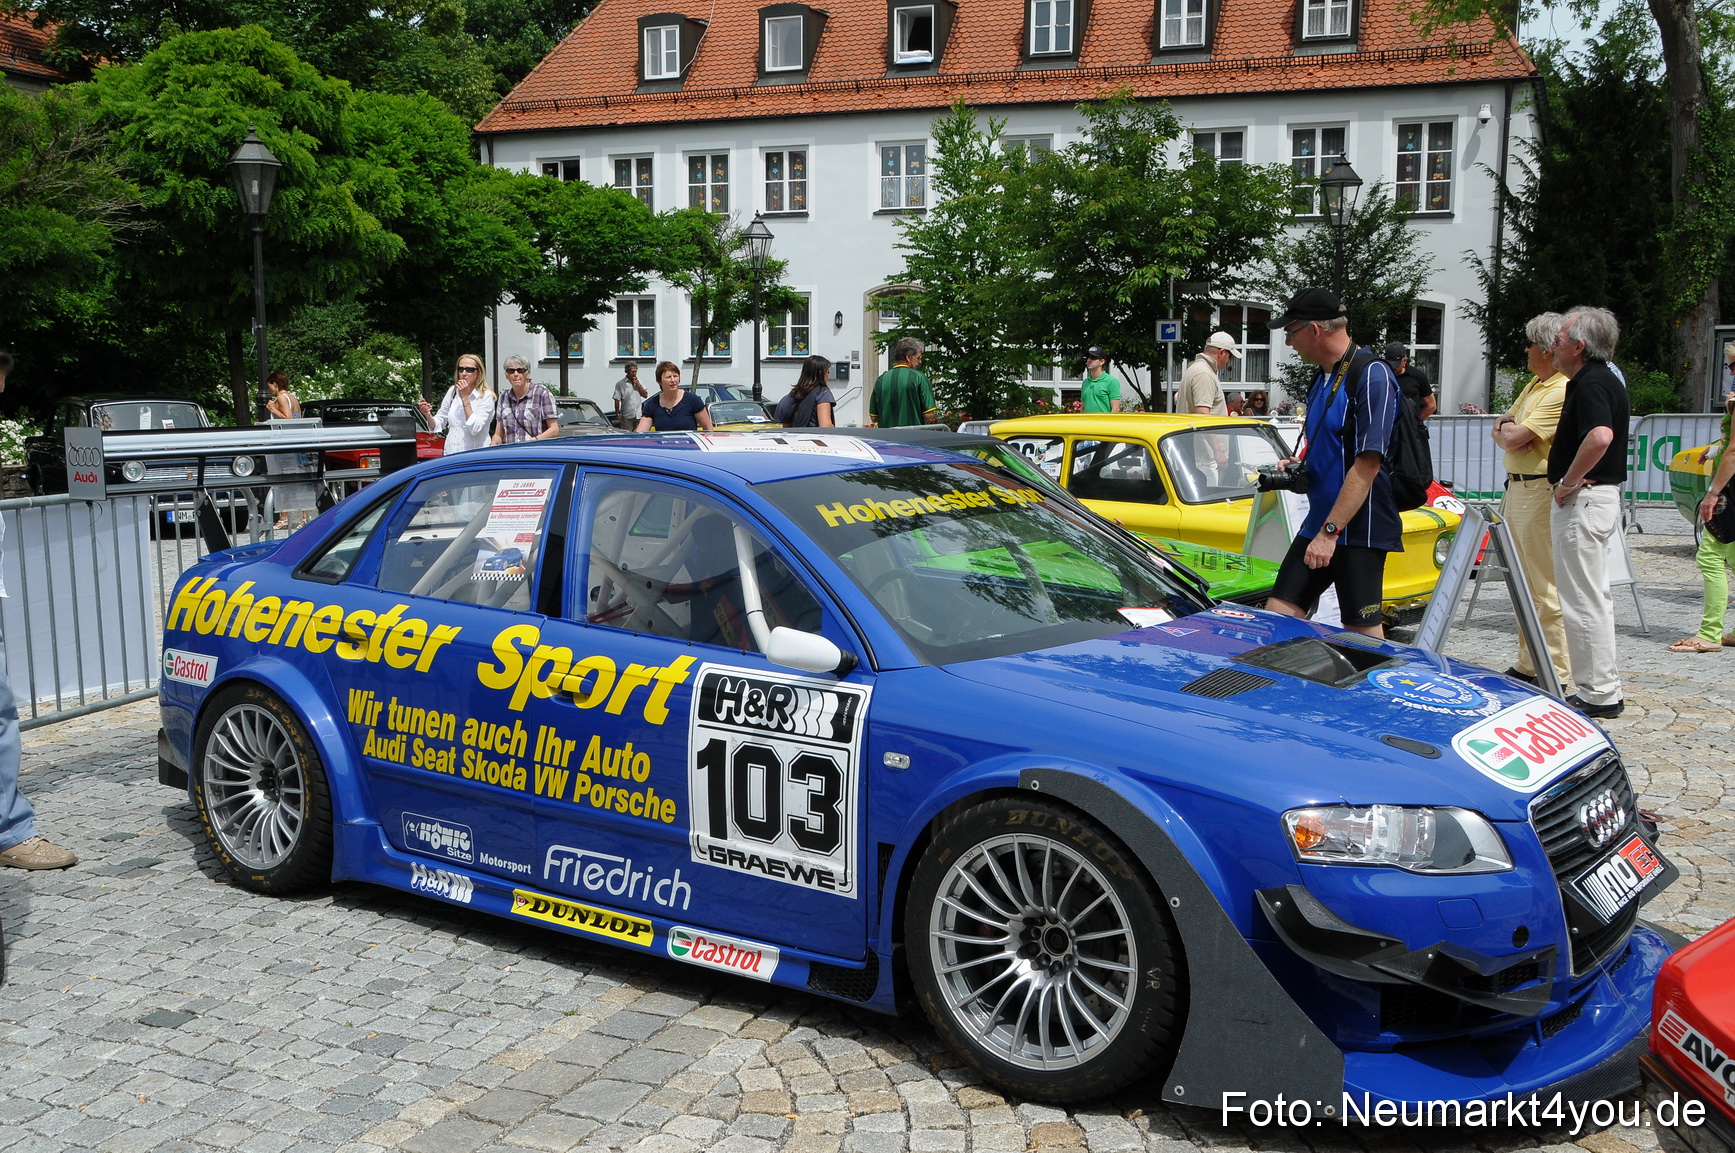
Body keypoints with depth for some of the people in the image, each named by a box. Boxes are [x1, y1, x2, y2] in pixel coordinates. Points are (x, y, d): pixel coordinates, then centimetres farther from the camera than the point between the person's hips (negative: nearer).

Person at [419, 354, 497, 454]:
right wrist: (428, 415, -8)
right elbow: (438, 425, 13)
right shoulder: (452, 391, 9)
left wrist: (465, 398, -14)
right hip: (451, 454, 4)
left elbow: (475, 429, -17)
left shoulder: (486, 396, -6)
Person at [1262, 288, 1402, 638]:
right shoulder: (1322, 379, 14)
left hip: (1359, 530, -8)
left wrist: (1330, 531, -22)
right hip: (1318, 524, 8)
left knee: (1363, 634, 0)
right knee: (1277, 616, 3)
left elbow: (1367, 464, -20)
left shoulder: (1371, 376, -14)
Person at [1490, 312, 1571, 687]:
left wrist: (1506, 427, 2)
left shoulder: (1562, 392, -16)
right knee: (1524, 586, 15)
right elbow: (1500, 430, 17)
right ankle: (1528, 665, 24)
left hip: (1541, 494, -10)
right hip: (1517, 488, 10)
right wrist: (1506, 427, -6)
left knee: (1546, 589, -7)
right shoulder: (1534, 384, 17)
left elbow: (1513, 438, -21)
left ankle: (1554, 673, -2)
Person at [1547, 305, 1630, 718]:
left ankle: (1598, 694, -1)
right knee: (1593, 596, 16)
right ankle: (1603, 688, 23)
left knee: (1583, 599, -6)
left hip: (1585, 497, -11)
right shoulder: (1604, 379, 16)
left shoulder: (1590, 384, -17)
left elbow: (1600, 436, -35)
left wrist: (1568, 482, -24)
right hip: (1599, 495, 11)